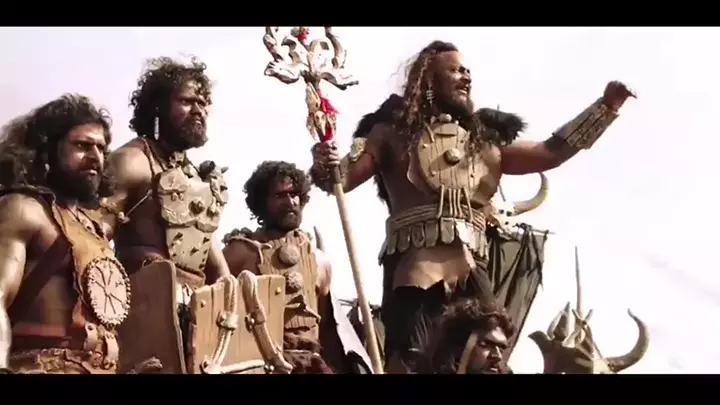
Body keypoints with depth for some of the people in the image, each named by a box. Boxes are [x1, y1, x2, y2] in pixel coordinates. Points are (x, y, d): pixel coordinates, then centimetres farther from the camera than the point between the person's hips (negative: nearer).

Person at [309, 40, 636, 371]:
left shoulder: (485, 139, 22)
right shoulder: (395, 130, 11)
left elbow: (550, 153, 16)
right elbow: (345, 177, 5)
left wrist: (605, 107, 13)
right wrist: (324, 167, -20)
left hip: (471, 269, 4)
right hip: (412, 266, -4)